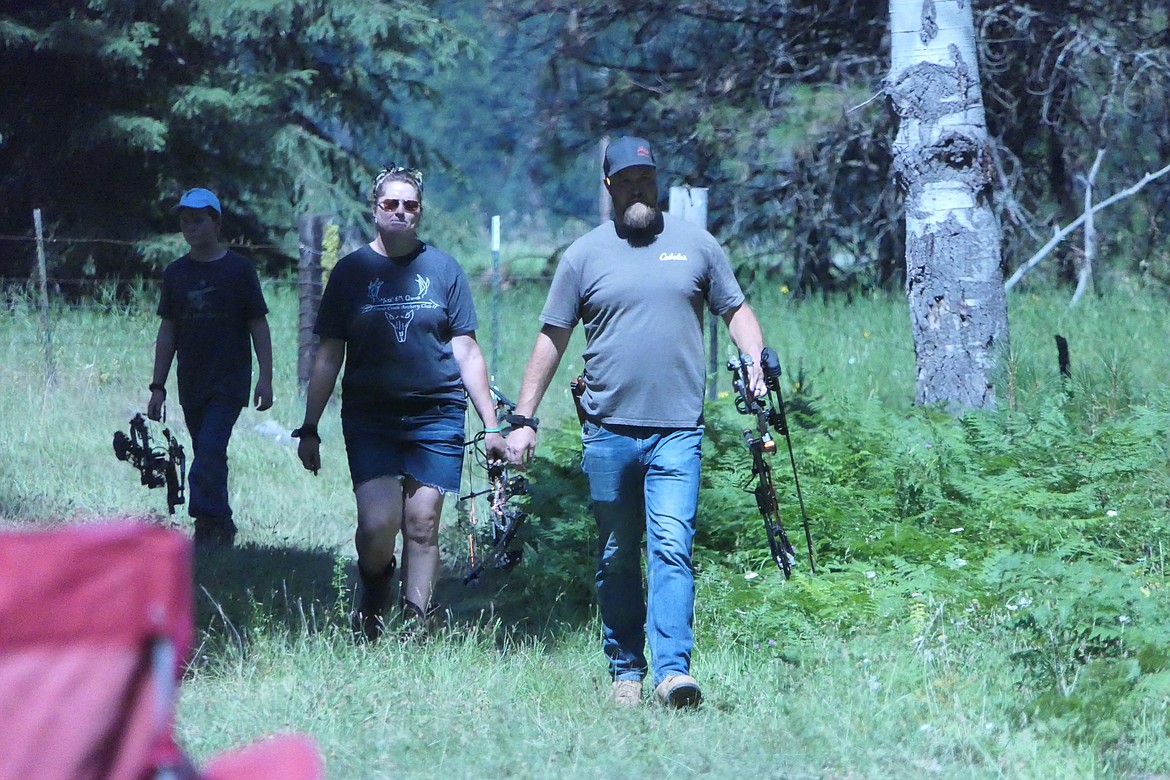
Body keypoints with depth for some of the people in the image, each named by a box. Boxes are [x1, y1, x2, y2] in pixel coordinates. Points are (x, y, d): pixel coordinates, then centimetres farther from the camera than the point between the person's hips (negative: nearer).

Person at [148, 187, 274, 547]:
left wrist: (265, 379, -6)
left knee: (210, 450, -18)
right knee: (207, 455, 7)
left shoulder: (239, 269, 0)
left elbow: (258, 326, 1)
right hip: (192, 383, 5)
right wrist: (158, 387, 9)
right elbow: (168, 332, 13)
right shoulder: (176, 273, 10)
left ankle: (208, 523, -19)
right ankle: (223, 528, 15)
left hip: (229, 381, -4)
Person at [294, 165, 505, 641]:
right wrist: (309, 429, 7)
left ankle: (415, 632, 4)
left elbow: (466, 351, 10)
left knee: (422, 527, -2)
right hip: (370, 418, 0)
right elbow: (328, 357, 11)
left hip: (436, 415, 0)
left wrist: (490, 425, 6)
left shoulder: (442, 269, 8)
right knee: (377, 525, -13)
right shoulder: (351, 271, 8)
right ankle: (372, 601, 16)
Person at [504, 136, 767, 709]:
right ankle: (625, 672, 14)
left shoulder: (695, 244, 10)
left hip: (677, 431, -1)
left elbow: (735, 310, 17)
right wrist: (522, 419, 5)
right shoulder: (584, 255, 8)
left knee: (672, 547, -13)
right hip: (608, 430, 1)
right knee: (616, 557, 6)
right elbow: (552, 339, 10)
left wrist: (756, 362, -3)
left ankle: (673, 669, -19)